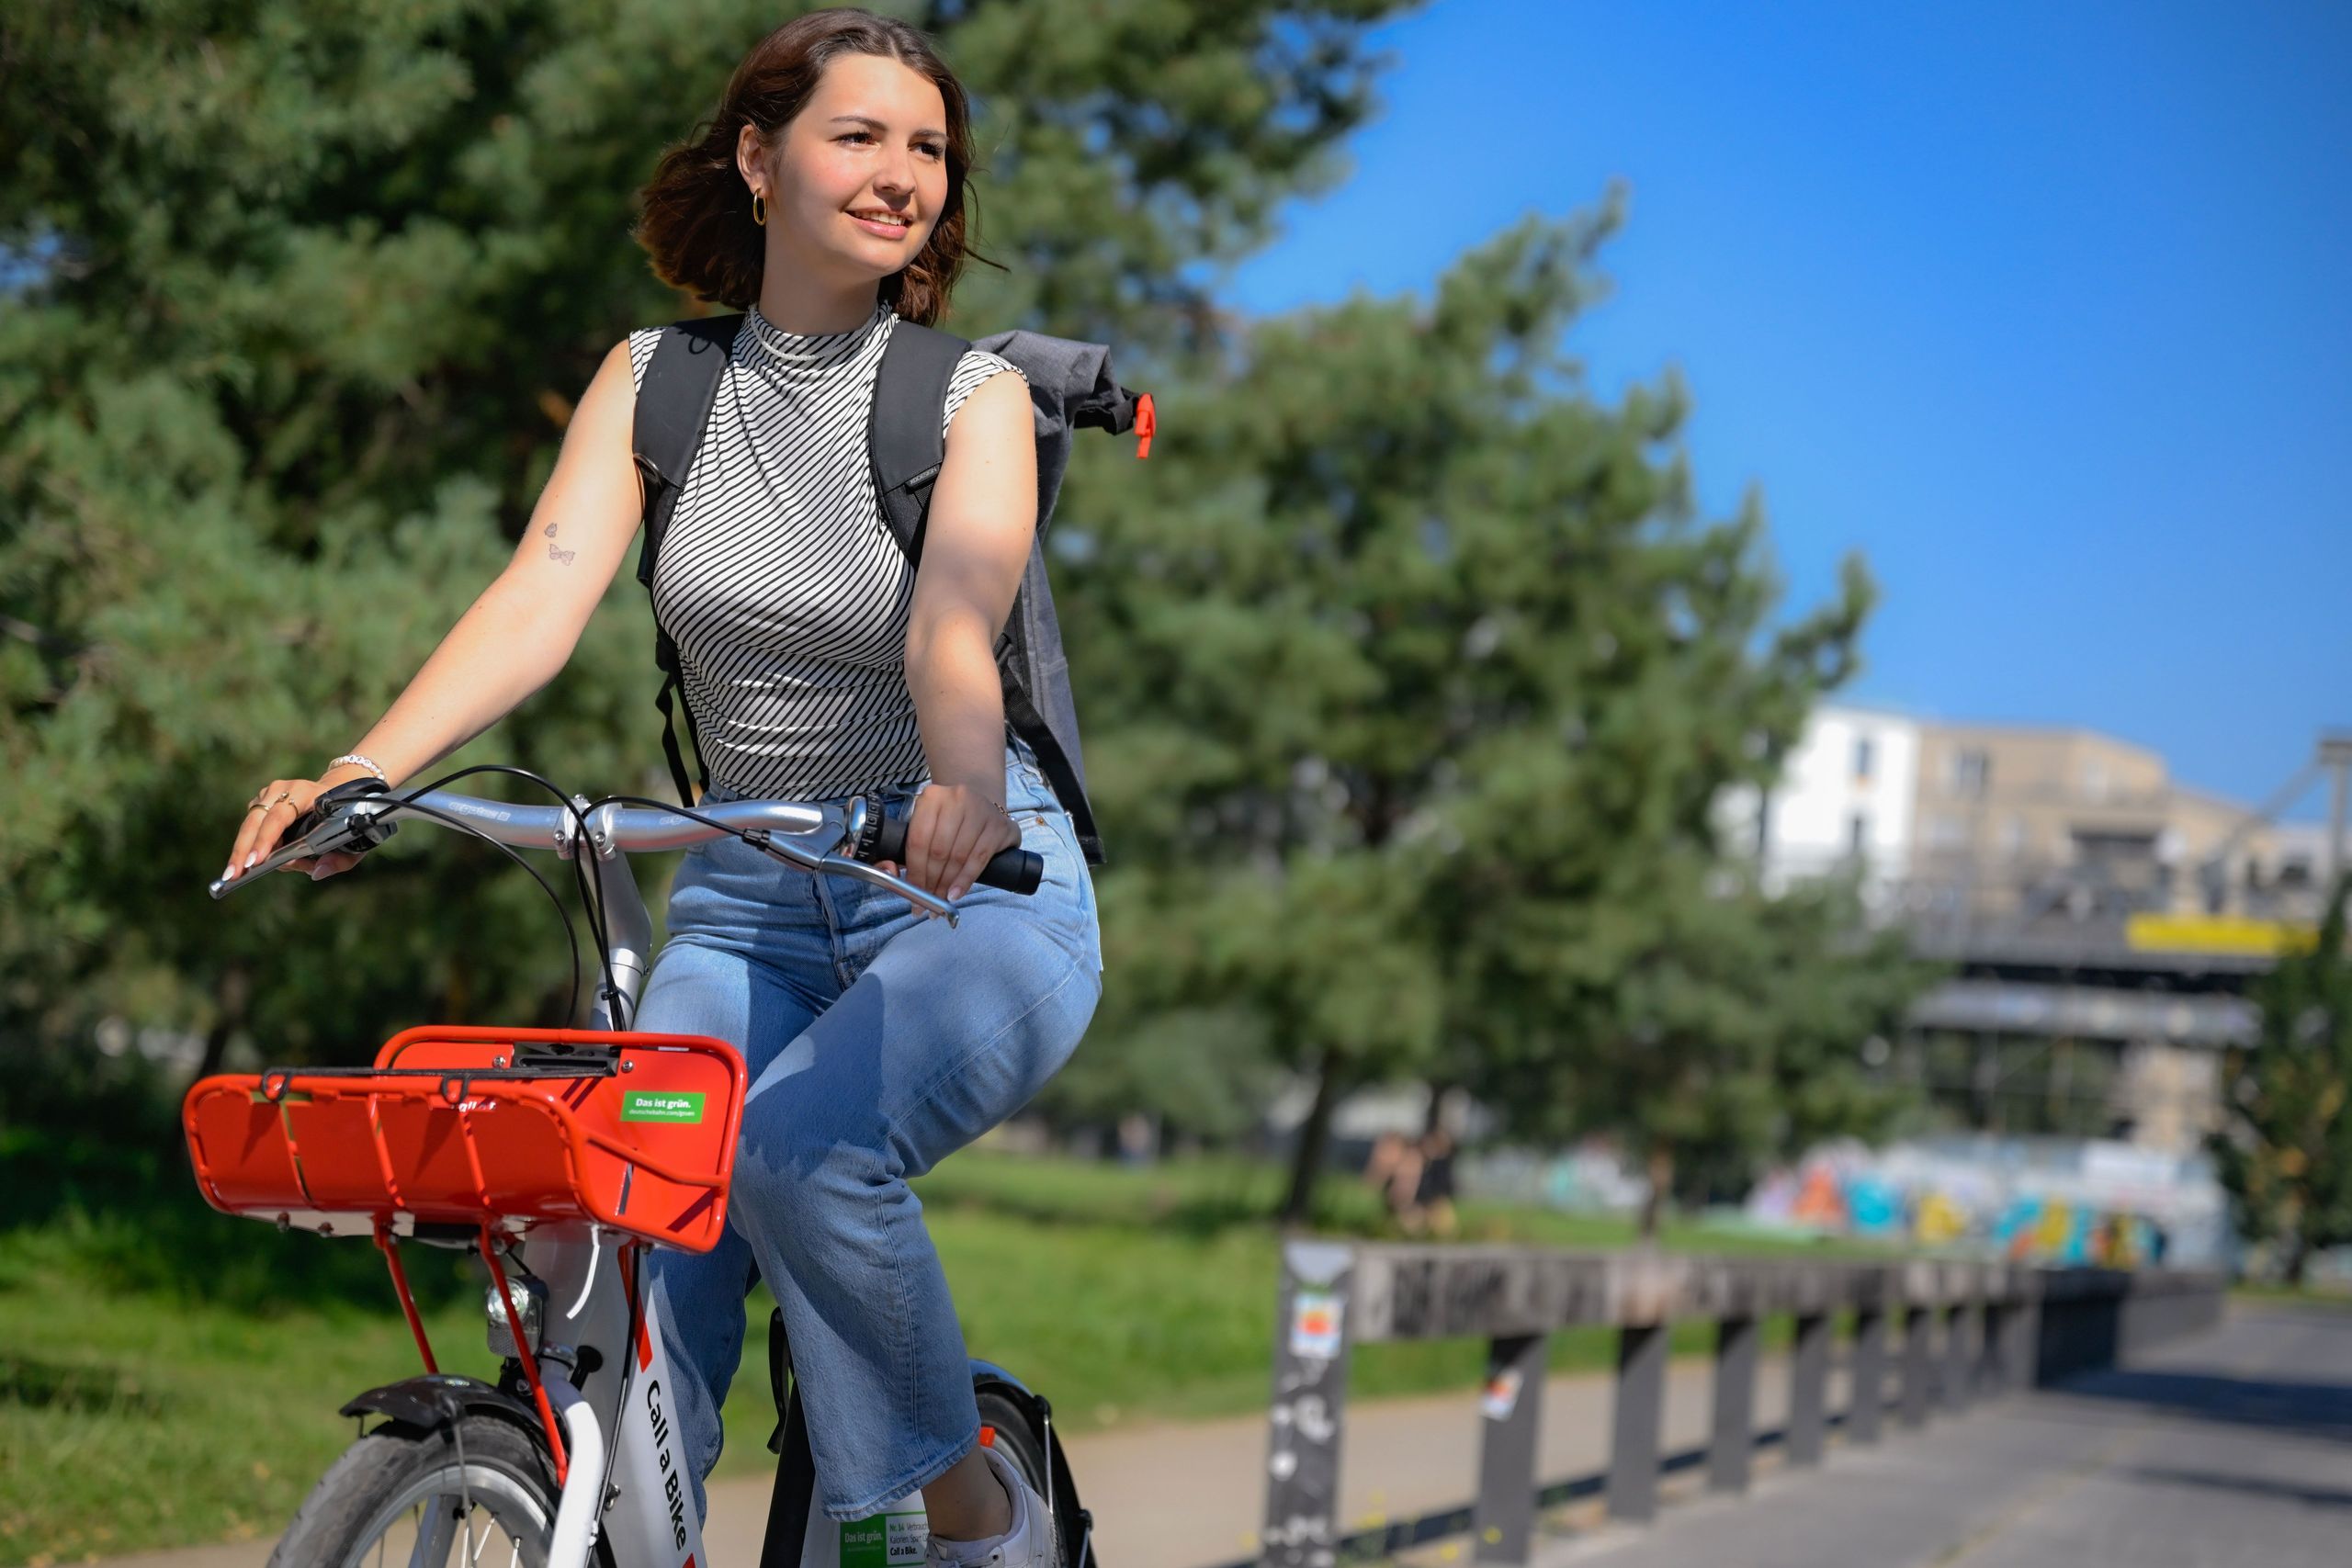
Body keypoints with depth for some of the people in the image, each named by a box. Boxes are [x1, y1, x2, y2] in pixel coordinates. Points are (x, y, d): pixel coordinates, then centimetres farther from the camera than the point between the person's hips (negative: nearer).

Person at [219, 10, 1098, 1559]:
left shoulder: (971, 392, -6)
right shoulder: (657, 379, 2)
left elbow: (954, 615, -25)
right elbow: (546, 587, -12)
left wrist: (965, 788, -48)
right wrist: (362, 770, -30)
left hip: (981, 898, -3)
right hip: (743, 905, 3)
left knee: (803, 1150, -30)